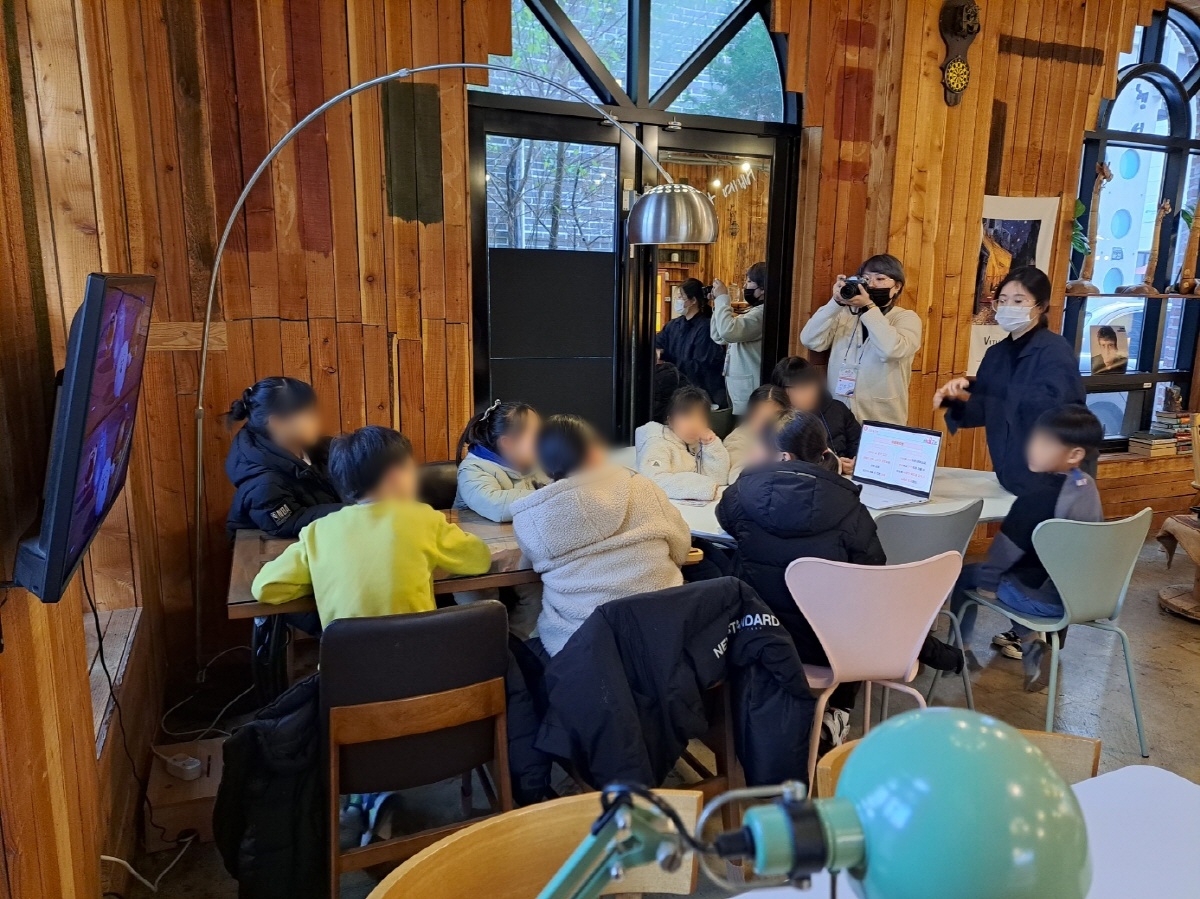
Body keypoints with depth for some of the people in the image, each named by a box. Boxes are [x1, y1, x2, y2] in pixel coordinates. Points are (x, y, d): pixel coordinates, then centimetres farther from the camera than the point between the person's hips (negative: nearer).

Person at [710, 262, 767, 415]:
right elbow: (719, 337, 18)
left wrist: (722, 298, -17)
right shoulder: (751, 312, 17)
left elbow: (728, 331, -30)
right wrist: (717, 304, 7)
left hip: (749, 390, -10)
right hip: (737, 387, 10)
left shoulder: (762, 313, -16)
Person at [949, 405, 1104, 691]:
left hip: (1047, 599, -7)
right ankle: (1028, 637, 23)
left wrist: (985, 581, 0)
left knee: (964, 576, 10)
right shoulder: (1087, 485, -3)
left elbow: (1002, 554, -18)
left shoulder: (1037, 498, -27)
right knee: (1021, 565, 30)